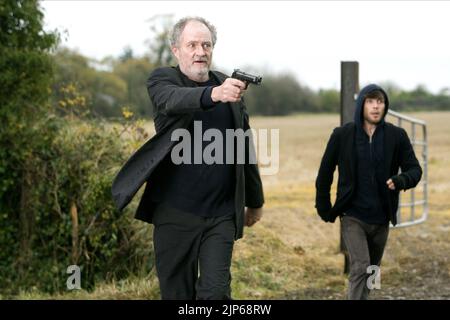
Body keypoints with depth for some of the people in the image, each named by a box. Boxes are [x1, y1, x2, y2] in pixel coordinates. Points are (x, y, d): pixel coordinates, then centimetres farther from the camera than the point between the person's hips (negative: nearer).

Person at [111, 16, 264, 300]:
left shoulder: (229, 86, 9)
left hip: (222, 215, 2)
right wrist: (213, 94, -46)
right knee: (177, 292, 7)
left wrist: (255, 201, 22)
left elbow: (245, 148, 17)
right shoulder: (163, 79, -1)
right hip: (176, 213, -1)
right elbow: (174, 100, -26)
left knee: (216, 291, -9)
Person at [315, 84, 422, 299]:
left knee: (371, 271, 16)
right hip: (353, 216, -3)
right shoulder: (342, 135, -6)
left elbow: (414, 169, -1)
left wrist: (401, 180, -24)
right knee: (360, 267, -17)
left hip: (381, 218, 3)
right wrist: (323, 208, 5)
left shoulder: (397, 136, -3)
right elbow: (325, 172, 4)